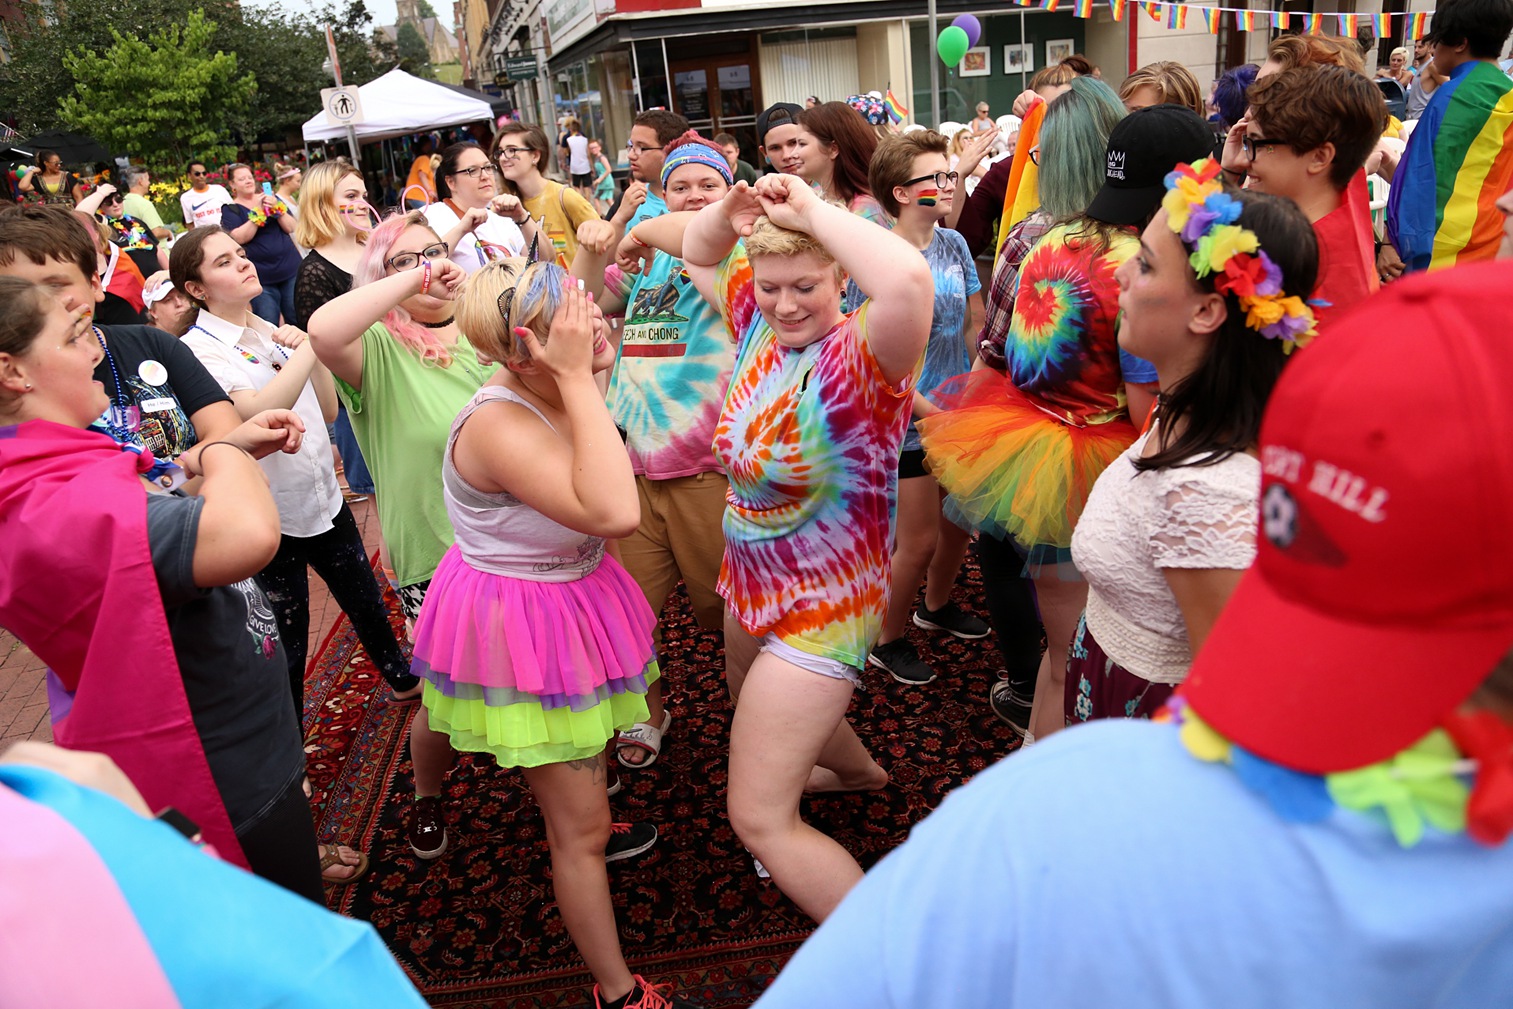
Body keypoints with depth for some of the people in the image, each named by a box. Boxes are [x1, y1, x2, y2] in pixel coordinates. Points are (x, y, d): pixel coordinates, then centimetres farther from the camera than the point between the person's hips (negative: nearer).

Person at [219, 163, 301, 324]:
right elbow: (239, 238, -12)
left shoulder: (271, 198, 12)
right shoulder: (230, 209, 4)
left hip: (291, 269, 2)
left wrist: (277, 208, -14)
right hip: (262, 279, -2)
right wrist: (257, 211, -16)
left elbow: (291, 228, 2)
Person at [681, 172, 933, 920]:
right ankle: (858, 769, 70)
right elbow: (695, 257, 11)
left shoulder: (861, 355, -26)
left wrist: (811, 210, -34)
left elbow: (909, 280, -49)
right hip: (753, 583, 9)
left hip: (822, 609, -9)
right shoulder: (759, 323, -5)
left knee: (759, 821, -7)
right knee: (751, 694, 39)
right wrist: (729, 213, -11)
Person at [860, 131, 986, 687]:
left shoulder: (952, 244, 3)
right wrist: (934, 413, -18)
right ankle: (887, 640, 24)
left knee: (959, 522, 18)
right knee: (918, 540, 2)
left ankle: (937, 605, 45)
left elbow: (971, 324, 9)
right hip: (909, 419, -6)